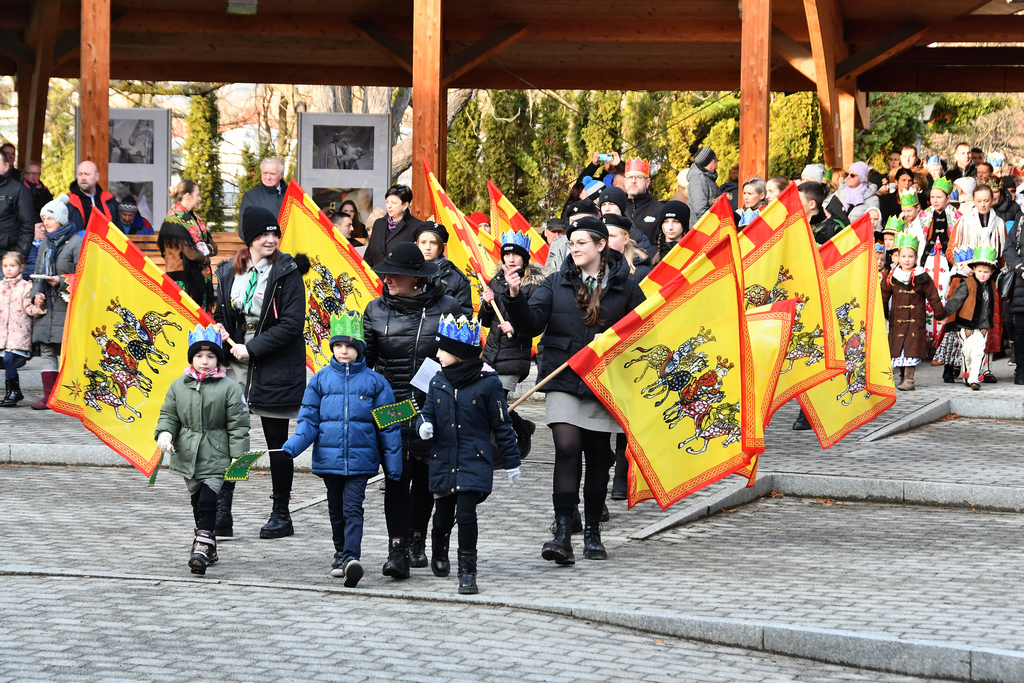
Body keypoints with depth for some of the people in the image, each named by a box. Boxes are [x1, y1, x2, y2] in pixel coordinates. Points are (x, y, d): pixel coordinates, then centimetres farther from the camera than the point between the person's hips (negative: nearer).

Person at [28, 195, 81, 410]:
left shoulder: (76, 242, -5)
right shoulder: (46, 245, 18)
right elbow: (38, 274, 22)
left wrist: (62, 281, -18)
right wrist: (36, 294, 6)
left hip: (68, 306, -7)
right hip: (47, 305, 7)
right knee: (46, 351, 4)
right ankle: (48, 396, 7)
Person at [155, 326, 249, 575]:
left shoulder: (229, 388, -6)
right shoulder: (178, 386, 5)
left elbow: (238, 425, -5)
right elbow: (168, 414, 13)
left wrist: (238, 457, -9)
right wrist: (164, 433, -9)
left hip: (215, 458, -5)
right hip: (187, 456, 5)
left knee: (207, 501, -18)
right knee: (197, 503, 14)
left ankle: (202, 546, -20)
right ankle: (209, 549, 26)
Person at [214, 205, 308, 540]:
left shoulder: (288, 273, -8)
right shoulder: (229, 272, 7)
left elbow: (292, 323, -13)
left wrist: (252, 348, -16)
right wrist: (220, 331, -2)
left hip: (275, 368, -4)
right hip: (237, 362, 4)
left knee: (277, 443, 5)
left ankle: (281, 515, 15)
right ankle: (221, 513, -1)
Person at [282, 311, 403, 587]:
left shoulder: (374, 382, 1)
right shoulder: (321, 380, 5)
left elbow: (388, 426, 4)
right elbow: (309, 419, 5)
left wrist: (393, 463, 2)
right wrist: (292, 446, -12)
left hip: (360, 458, -3)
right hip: (328, 457, 3)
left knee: (352, 508, -13)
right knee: (336, 510, 14)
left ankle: (352, 557, -23)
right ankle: (340, 553, 30)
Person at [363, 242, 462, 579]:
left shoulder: (446, 308, -1)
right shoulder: (376, 310, 4)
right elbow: (364, 359, 11)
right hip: (391, 408, 0)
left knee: (424, 476, 11)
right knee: (396, 475, -11)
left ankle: (417, 542, 28)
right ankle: (397, 551, -14)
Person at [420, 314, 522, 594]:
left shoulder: (487, 382, -7)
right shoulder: (438, 382, 5)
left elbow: (501, 425, -1)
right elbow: (428, 412, 12)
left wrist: (511, 462, 2)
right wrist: (425, 426, -14)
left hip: (474, 462, -4)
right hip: (443, 460, 4)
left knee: (466, 513, -14)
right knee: (444, 514, 14)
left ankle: (467, 571, -7)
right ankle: (438, 554, 42)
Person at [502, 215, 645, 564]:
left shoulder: (625, 287, 3)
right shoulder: (557, 283, 6)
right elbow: (531, 323, -3)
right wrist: (516, 298, -19)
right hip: (563, 379, 0)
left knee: (597, 454, 8)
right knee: (567, 448, -14)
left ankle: (592, 533, 21)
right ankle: (562, 534, -17)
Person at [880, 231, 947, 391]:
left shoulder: (922, 278, -1)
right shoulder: (891, 277, 5)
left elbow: (933, 297, 6)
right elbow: (883, 297, 15)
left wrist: (940, 314, 8)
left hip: (916, 319, -3)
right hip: (897, 319, 3)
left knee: (912, 348, -10)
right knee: (898, 348, 4)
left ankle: (909, 379, -10)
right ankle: (903, 377, 16)